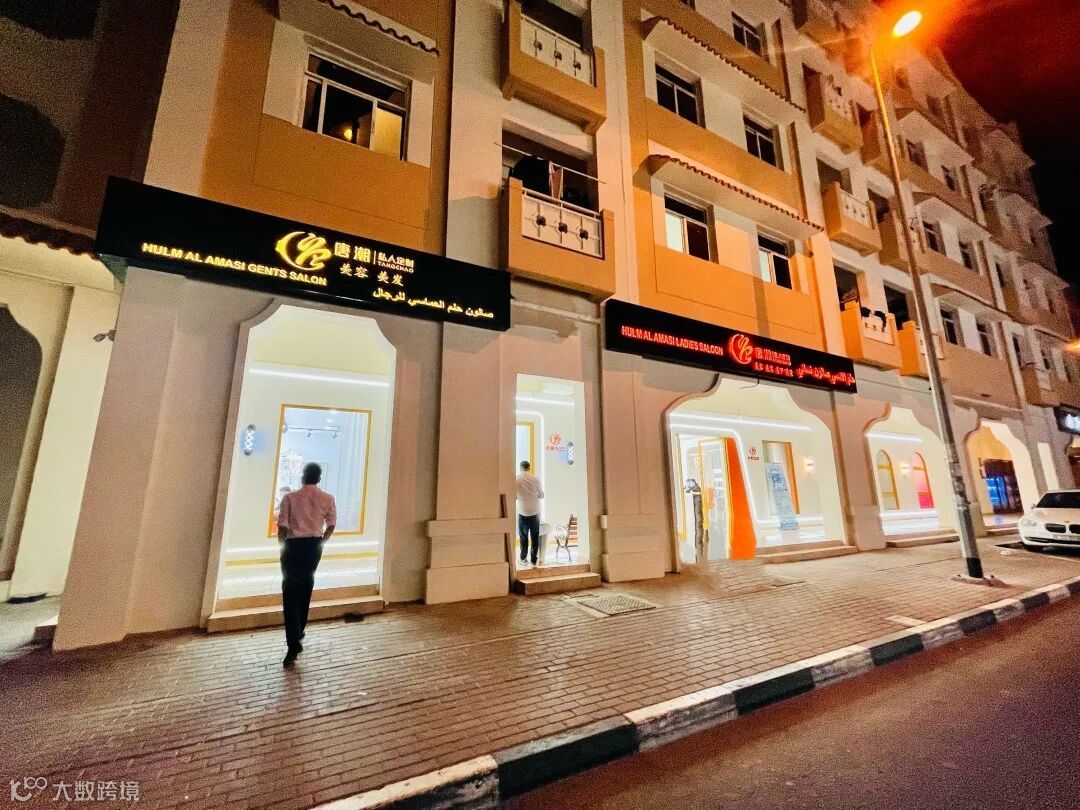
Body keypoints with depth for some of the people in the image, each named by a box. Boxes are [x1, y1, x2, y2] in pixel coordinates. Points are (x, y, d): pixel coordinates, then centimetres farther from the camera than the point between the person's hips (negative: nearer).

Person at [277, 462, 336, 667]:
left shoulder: (289, 497, -8)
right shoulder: (328, 499, -2)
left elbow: (282, 526, -8)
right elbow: (331, 525, 2)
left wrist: (283, 545, 10)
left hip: (294, 546, -3)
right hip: (314, 546, 3)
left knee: (290, 593, 1)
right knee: (305, 588, 21)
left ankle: (294, 645, -5)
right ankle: (298, 633, 34)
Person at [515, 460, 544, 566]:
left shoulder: (516, 480, -7)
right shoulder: (535, 479, -5)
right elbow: (541, 495, 3)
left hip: (522, 512, 0)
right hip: (535, 511, 1)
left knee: (523, 536, 13)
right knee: (535, 537, 10)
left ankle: (523, 558, 17)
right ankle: (533, 559, 14)